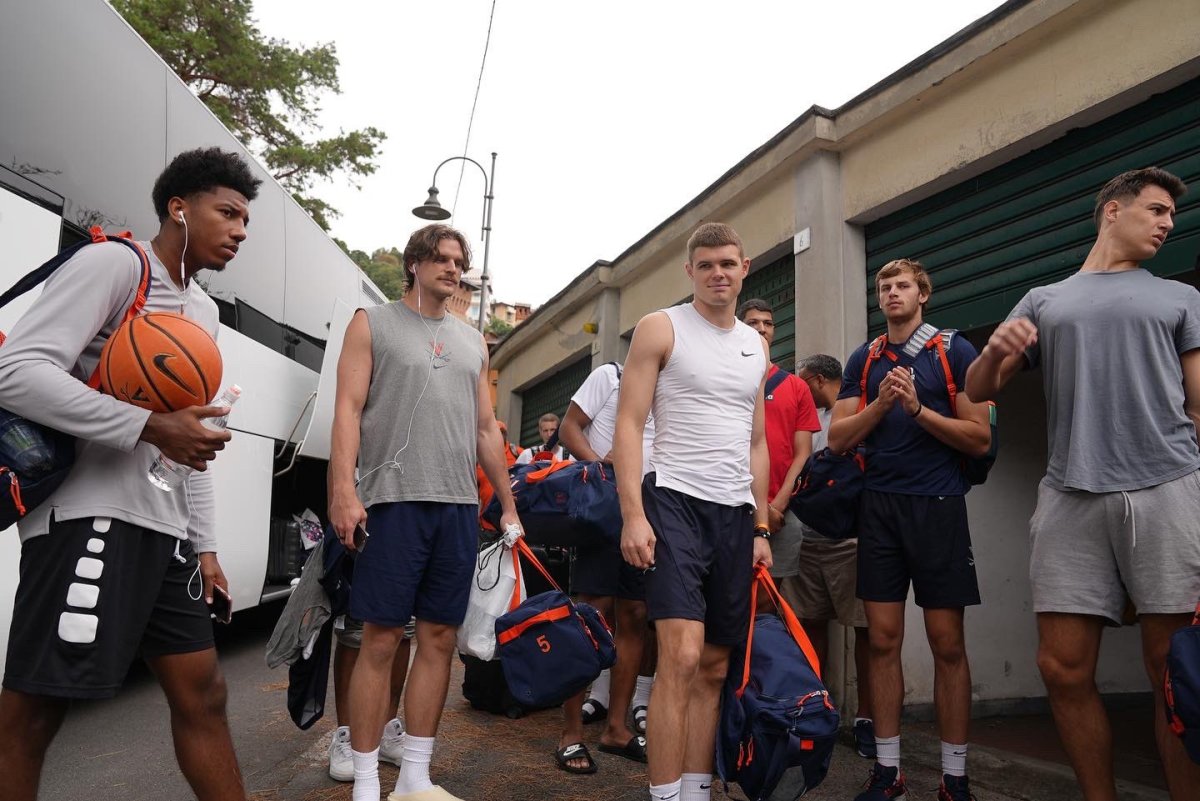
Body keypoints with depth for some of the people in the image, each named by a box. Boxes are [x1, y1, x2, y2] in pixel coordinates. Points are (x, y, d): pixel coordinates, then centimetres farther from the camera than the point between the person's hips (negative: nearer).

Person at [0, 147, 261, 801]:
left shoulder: (205, 311, 20)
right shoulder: (114, 263, -5)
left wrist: (204, 544, 18)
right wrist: (152, 427, -21)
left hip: (165, 530, 8)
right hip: (89, 518, -8)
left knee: (202, 693, 9)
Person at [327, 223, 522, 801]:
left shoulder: (473, 342, 19)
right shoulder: (372, 324, 7)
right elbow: (347, 409, -3)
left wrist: (508, 506, 16)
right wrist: (343, 491, -15)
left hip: (459, 506, 5)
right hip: (394, 500, -5)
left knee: (440, 638, 6)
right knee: (381, 639, -2)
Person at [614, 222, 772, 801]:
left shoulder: (755, 345, 17)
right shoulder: (661, 328, 0)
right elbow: (629, 425, -6)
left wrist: (761, 527, 15)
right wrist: (633, 515, -15)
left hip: (736, 513, 6)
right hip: (675, 500, -5)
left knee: (715, 667, 9)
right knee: (681, 656, -16)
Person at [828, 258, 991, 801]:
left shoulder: (954, 352, 2)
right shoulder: (863, 360, 12)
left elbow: (980, 438, -4)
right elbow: (838, 438, 5)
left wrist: (918, 408, -15)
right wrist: (881, 403, -10)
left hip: (938, 506, -2)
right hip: (878, 506, 3)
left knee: (947, 643, 2)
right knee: (883, 640, 5)